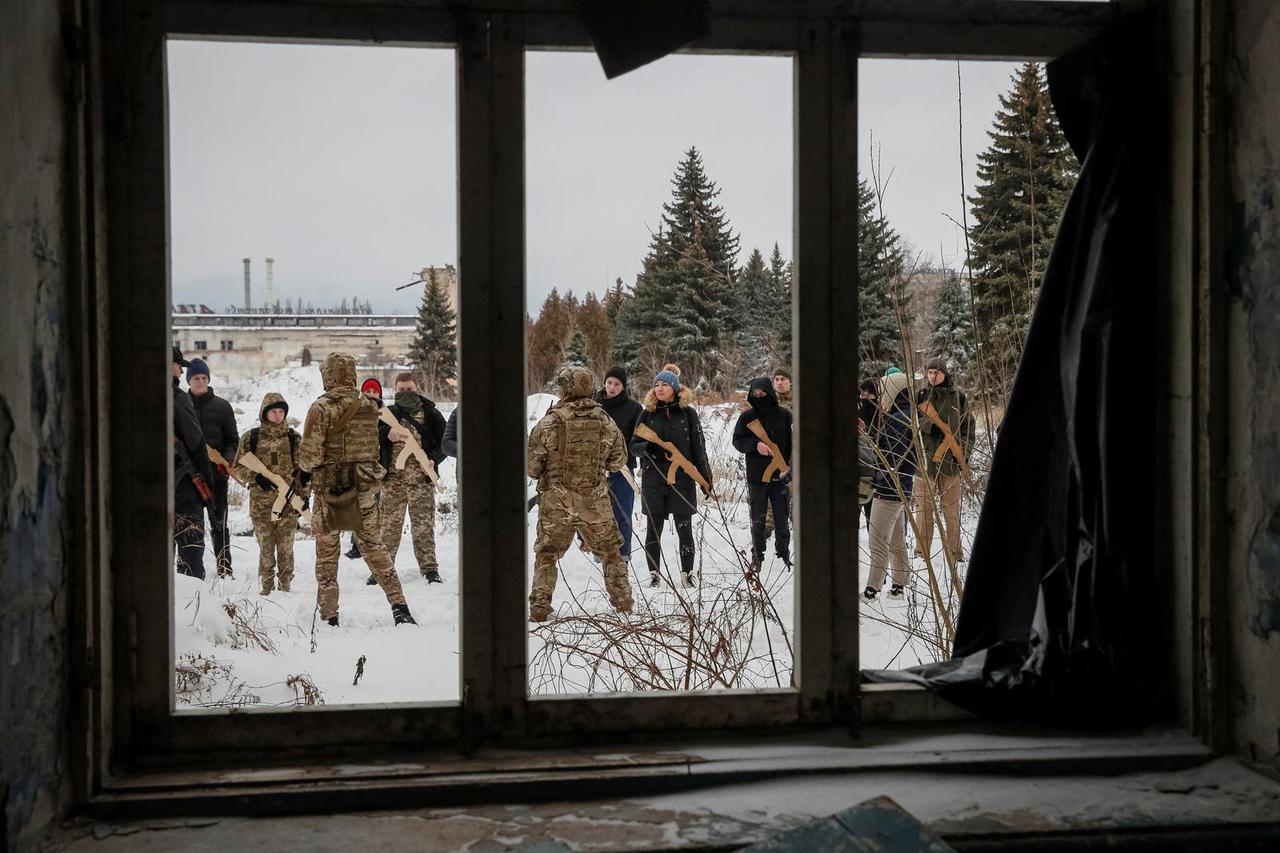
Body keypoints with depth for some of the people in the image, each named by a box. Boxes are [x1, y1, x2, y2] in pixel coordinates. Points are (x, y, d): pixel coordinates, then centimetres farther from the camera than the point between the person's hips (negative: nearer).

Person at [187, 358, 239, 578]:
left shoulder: (221, 406, 5)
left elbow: (233, 440, 6)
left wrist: (227, 460, -13)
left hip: (216, 471, -1)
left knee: (218, 522, 2)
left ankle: (224, 567, 8)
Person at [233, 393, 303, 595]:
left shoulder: (294, 439, 7)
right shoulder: (250, 438, 4)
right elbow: (239, 467, 7)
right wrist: (256, 477, -11)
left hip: (288, 502, 1)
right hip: (261, 502, 0)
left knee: (286, 548, 1)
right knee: (265, 548, 1)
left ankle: (285, 588, 11)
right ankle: (265, 589, 9)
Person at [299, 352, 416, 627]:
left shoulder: (321, 408, -13)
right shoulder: (369, 407, 1)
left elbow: (310, 452, -12)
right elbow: (373, 447, 7)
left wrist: (303, 475, 5)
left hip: (328, 488, -3)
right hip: (363, 487, 4)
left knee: (326, 552, 8)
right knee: (374, 546, 11)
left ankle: (328, 615, 10)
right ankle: (399, 605, 4)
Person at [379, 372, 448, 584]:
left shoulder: (431, 414, 5)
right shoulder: (388, 413, 9)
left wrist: (434, 459, -11)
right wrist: (387, 433, -21)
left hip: (422, 479, -1)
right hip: (393, 479, 1)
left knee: (424, 526, 1)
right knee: (389, 525, 2)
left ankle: (429, 568, 7)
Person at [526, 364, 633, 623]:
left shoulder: (549, 423, -12)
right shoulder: (605, 422, -4)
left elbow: (531, 465, -7)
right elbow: (619, 460, 9)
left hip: (556, 503, -2)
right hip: (596, 502, 2)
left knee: (546, 554, 14)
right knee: (611, 551, 19)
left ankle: (539, 608, 9)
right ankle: (623, 603, 23)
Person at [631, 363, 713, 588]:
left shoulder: (688, 413, 2)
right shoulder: (648, 414, 6)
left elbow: (698, 448, 4)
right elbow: (634, 446, 6)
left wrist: (706, 477, 0)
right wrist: (647, 447, -16)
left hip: (682, 479, -1)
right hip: (653, 480, 1)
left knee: (684, 529, 4)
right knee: (653, 529, 4)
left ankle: (688, 574, 14)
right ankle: (654, 574, 14)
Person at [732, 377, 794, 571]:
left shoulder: (784, 415, 0)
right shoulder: (747, 417, 2)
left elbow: (793, 442, 2)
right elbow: (737, 441, 3)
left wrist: (789, 466, -9)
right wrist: (755, 444, -15)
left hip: (780, 474, 0)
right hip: (756, 475, 0)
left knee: (782, 517, 5)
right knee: (757, 518, 4)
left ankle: (784, 552, 18)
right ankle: (757, 555, 14)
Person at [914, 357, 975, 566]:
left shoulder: (958, 397, 7)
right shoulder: (920, 396, 5)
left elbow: (968, 427, 11)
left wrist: (964, 454, 2)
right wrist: (916, 452, -6)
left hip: (951, 460, 0)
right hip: (925, 457, 0)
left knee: (951, 508, 2)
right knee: (924, 506, -1)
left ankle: (954, 552, 9)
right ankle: (922, 550, 4)